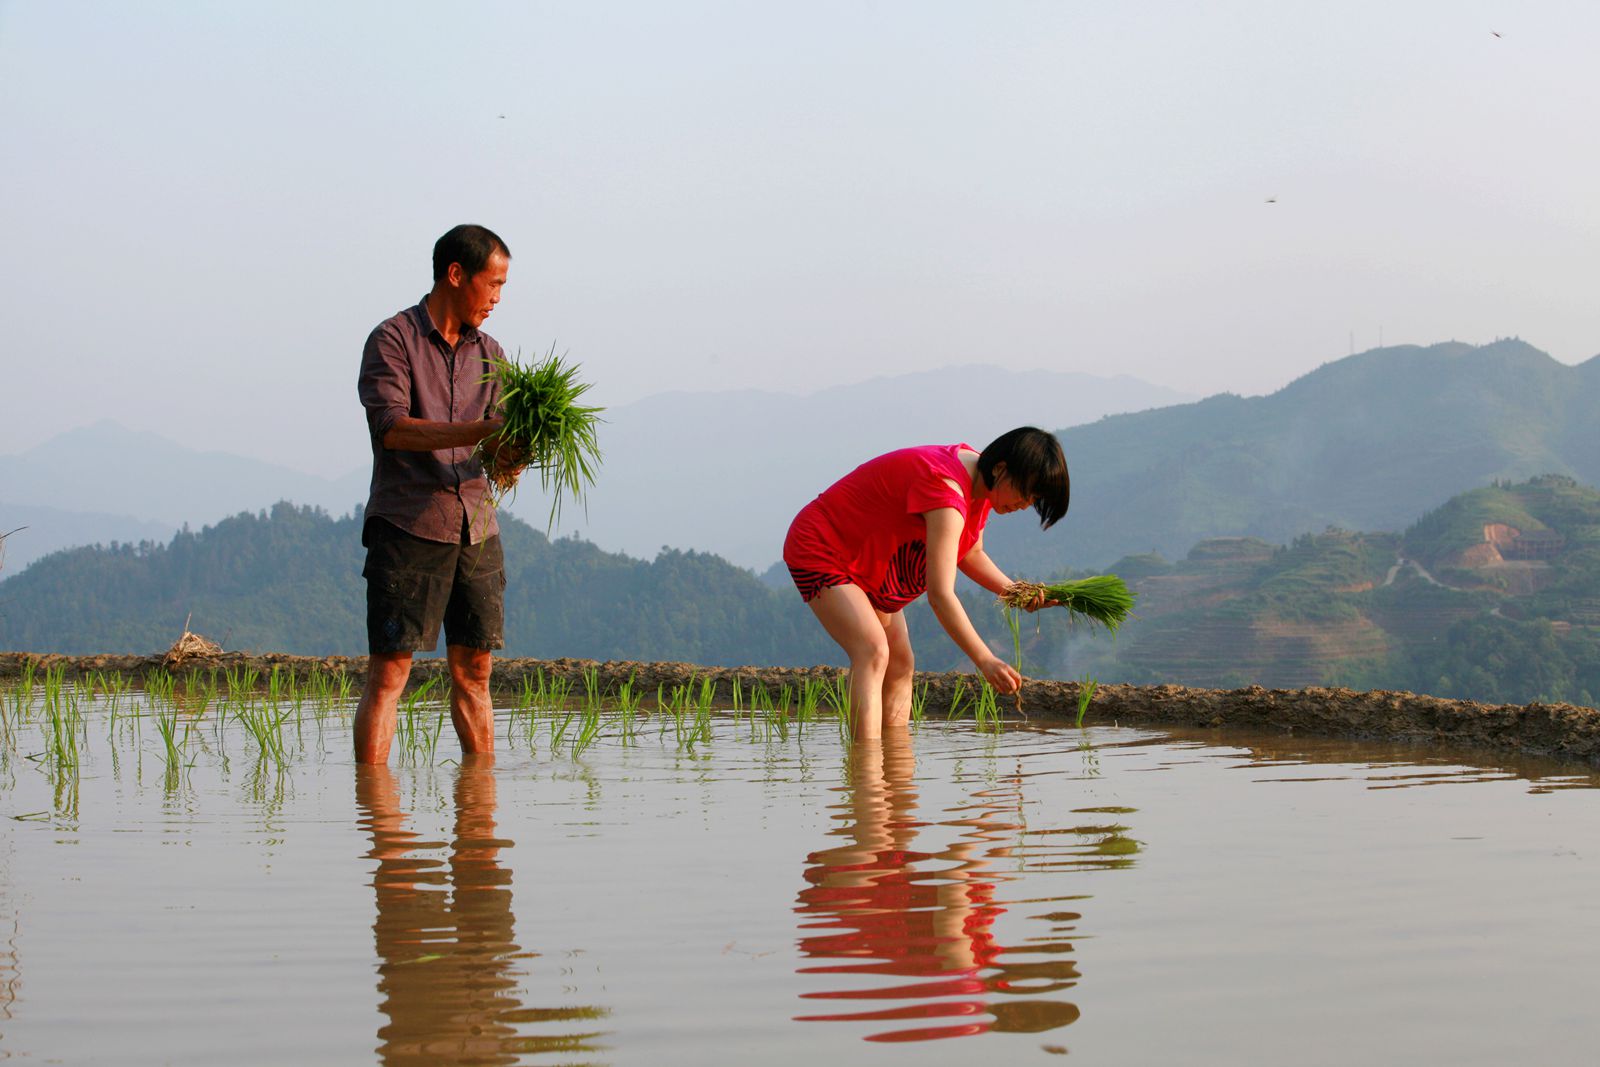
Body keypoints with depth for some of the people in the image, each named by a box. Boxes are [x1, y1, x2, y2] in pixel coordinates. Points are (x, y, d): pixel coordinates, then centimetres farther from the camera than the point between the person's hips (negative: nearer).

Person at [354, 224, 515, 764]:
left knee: (473, 672, 7)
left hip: (476, 528, 6)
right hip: (407, 525, -5)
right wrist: (480, 431, -25)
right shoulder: (393, 340, -2)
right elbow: (391, 427, -16)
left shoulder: (490, 354, 16)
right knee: (390, 670, -8)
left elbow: (498, 457, 12)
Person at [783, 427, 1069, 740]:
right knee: (874, 652, -27)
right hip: (820, 549, -11)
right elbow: (940, 595, -39)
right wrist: (985, 661, -41)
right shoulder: (945, 491, -34)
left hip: (867, 566, 11)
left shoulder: (980, 482, -3)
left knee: (900, 666, 5)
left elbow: (971, 553, 12)